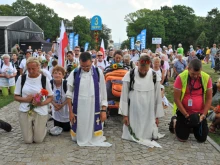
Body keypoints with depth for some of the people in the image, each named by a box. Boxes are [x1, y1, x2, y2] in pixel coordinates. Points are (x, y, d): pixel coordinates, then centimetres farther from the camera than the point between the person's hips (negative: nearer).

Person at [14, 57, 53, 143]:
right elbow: (16, 97, 3)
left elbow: (50, 97, 0)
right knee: (28, 140, 8)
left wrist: (41, 103, -20)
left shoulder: (44, 79, -7)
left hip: (40, 111, -1)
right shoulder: (21, 78, -3)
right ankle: (31, 127, 39)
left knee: (38, 140, 6)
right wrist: (25, 99, -18)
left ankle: (43, 126, 37)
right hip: (24, 111, 2)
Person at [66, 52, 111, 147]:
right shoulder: (74, 73, -2)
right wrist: (70, 111, 0)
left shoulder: (98, 73, -2)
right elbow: (69, 94, 2)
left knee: (94, 137, 4)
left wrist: (103, 110, -2)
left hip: (94, 109, 0)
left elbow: (103, 92, 1)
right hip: (78, 109, 0)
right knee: (80, 136, 9)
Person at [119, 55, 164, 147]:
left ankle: (147, 135, 30)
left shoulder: (155, 77, -4)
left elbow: (158, 97, 3)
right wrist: (124, 114, -5)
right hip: (133, 112, -1)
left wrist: (157, 116, 6)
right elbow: (124, 96, -4)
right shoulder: (129, 76, -11)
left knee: (148, 134, 3)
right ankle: (135, 136, 27)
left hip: (149, 113, 2)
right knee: (132, 135, 0)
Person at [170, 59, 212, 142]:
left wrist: (203, 114, -12)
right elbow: (176, 99, -14)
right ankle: (174, 122, 30)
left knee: (202, 139, 7)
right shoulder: (181, 77, -19)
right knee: (182, 138, 1)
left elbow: (209, 99, -4)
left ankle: (192, 127, 37)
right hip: (183, 112, -2)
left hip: (200, 113, 3)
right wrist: (186, 115, -15)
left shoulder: (207, 78, -11)